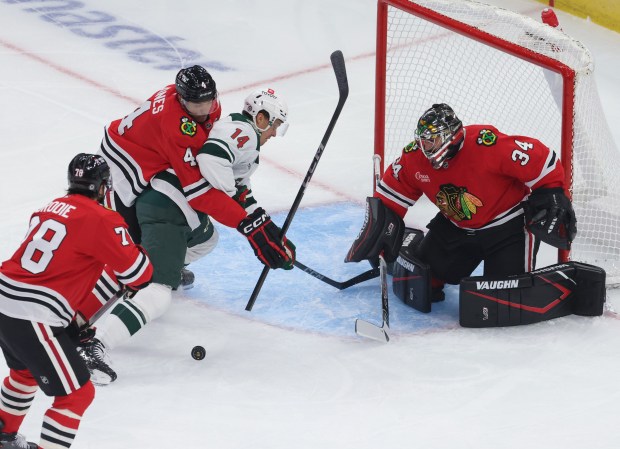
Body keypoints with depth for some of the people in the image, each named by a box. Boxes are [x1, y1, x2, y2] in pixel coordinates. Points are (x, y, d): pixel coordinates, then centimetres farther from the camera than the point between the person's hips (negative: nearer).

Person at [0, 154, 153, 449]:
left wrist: (77, 319, 26)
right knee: (77, 394, 2)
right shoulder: (100, 219, -10)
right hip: (33, 319, -9)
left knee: (26, 371, 35)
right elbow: (138, 272, -6)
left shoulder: (50, 208, 14)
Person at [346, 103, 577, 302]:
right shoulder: (415, 157, -11)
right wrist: (380, 227, 1)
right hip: (456, 227, 6)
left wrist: (553, 198, -21)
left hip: (509, 223, -6)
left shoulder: (487, 144, -32)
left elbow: (541, 161, -26)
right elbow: (391, 195, 4)